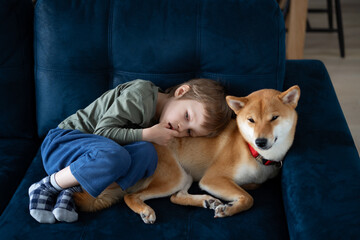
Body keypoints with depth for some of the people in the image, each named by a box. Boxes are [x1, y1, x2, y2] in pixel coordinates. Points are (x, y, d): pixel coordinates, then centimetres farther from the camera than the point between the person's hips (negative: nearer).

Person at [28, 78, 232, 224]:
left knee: (147, 154, -22)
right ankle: (47, 186, -18)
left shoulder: (158, 119, 9)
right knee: (115, 157, -39)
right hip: (63, 139, -7)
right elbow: (102, 132, -20)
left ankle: (72, 191, -23)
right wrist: (146, 135, -22)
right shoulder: (141, 95, -18)